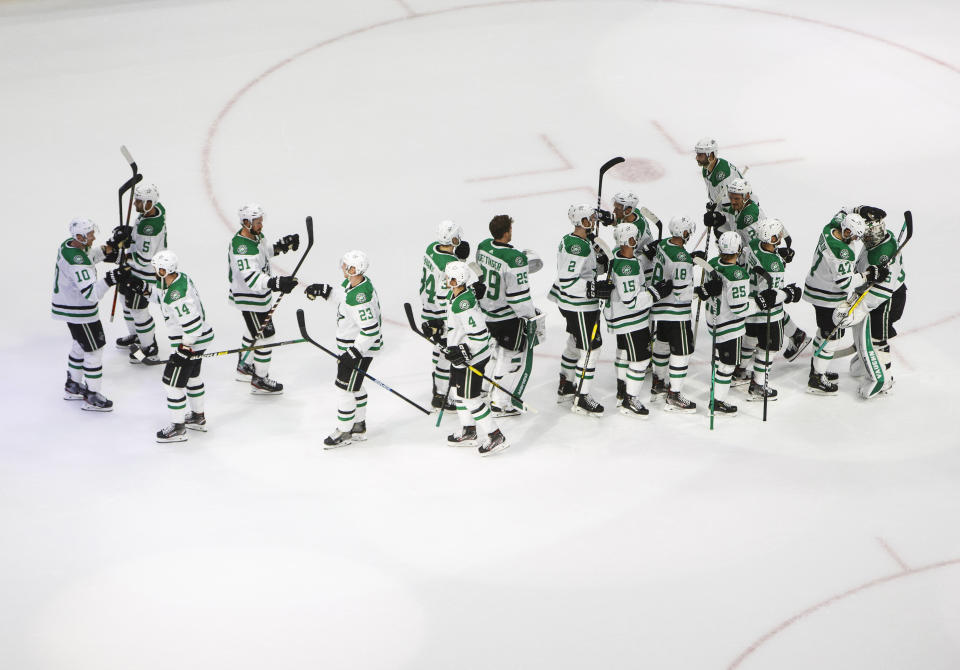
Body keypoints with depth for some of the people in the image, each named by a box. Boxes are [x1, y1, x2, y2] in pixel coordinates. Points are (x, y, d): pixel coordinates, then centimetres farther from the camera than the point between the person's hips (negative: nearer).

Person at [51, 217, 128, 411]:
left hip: (67, 305, 10)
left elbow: (89, 258, 18)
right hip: (79, 312, -10)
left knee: (80, 344, 26)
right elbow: (91, 293, -36)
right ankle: (91, 398, 12)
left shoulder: (69, 244, -2)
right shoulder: (77, 262, -32)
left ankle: (72, 387, 41)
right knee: (94, 350, 2)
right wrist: (109, 280, -44)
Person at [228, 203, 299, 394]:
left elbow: (265, 251, 23)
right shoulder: (241, 247, -31)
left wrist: (282, 244, 7)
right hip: (249, 298, -10)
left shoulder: (256, 235, 0)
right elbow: (250, 278, -41)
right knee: (265, 336, -3)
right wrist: (277, 282, -51)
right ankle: (259, 381, 10)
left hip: (260, 293, 10)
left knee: (255, 331, 26)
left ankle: (243, 368, 45)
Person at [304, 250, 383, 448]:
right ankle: (359, 427, 35)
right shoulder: (353, 283, -2)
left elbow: (371, 330, -31)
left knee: (345, 387, -1)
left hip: (361, 346, -11)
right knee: (354, 385, 21)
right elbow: (343, 296, 22)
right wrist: (324, 291, 12)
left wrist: (353, 354, -27)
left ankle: (344, 432, 13)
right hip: (353, 344, 11)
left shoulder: (360, 298, -32)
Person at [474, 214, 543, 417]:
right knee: (515, 356, 7)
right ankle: (500, 404, 8)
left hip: (486, 309, 8)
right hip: (508, 316, -8)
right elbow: (519, 294, -24)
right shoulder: (515, 258, -27)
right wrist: (531, 320, -13)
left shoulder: (483, 247, -4)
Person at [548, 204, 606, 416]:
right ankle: (581, 400, 3)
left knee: (574, 344, 25)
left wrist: (599, 262, 13)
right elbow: (567, 282, -28)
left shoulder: (569, 240, 7)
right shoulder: (578, 247, -25)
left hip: (570, 303, 11)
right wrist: (594, 289, -29)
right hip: (580, 307, -11)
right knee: (589, 350, -3)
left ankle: (565, 387, 40)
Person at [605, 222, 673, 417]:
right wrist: (656, 292, -24)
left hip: (620, 317, 11)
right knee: (640, 357, -3)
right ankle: (629, 401, 5)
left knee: (625, 351, 26)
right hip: (629, 320, -11)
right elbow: (631, 301, -29)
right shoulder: (626, 267, -31)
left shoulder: (618, 255, -1)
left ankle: (622, 391, 43)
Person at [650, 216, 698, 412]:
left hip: (659, 305, 9)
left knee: (663, 343, 24)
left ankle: (658, 384, 39)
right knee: (682, 350, -1)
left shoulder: (663, 244, 0)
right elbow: (681, 292, -25)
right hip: (676, 311, -9)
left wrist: (691, 261, 4)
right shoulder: (681, 258, -26)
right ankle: (674, 396, 2)